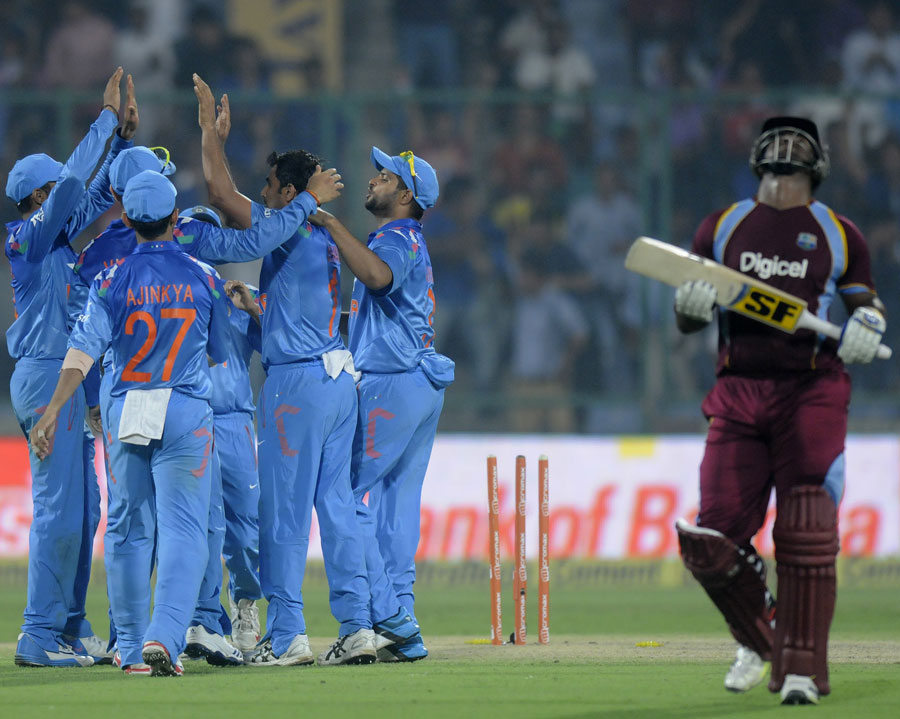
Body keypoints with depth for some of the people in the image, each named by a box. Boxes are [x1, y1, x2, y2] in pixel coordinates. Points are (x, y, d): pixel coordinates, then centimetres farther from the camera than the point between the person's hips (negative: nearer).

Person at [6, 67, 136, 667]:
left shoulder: (60, 235, 15)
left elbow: (98, 194, 23)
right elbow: (73, 183, -20)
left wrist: (124, 137, 12)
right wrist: (106, 118, -15)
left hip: (69, 380, 10)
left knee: (83, 509, 10)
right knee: (58, 509, -11)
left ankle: (71, 629, 15)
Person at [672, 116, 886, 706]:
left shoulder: (839, 234, 9)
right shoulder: (722, 227, 13)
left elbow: (867, 301, 15)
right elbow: (687, 320, 14)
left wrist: (865, 326, -9)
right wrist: (692, 302, -10)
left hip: (813, 393, -2)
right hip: (738, 392, 2)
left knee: (806, 534, -12)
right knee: (714, 535, -6)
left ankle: (802, 667, -6)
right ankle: (759, 638, 20)